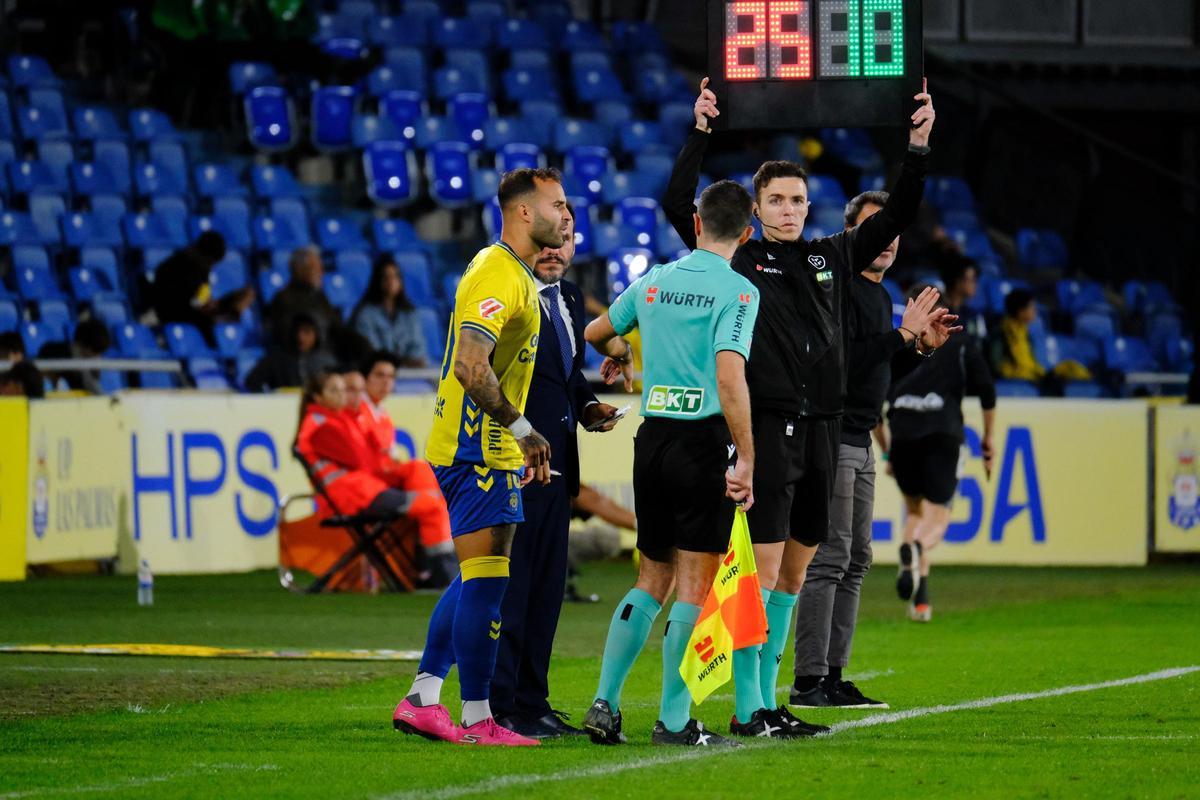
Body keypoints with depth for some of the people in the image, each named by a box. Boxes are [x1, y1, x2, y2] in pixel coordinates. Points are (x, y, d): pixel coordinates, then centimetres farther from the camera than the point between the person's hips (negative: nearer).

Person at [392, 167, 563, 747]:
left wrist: (519, 443, 22)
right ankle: (477, 719, -5)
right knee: (486, 581, -8)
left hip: (490, 449, 11)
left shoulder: (515, 274, 17)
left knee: (475, 579, 15)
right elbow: (470, 367, -27)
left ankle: (422, 699, 18)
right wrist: (522, 429, -21)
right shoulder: (496, 276, -17)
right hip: (477, 452, -11)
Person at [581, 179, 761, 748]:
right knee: (694, 583, 0)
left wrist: (620, 355, 49)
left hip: (653, 438, 6)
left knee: (651, 580, 14)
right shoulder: (737, 291, -9)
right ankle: (674, 720, 0)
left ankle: (604, 704, 8)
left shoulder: (653, 283, 10)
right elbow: (729, 377, -20)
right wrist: (746, 460, -18)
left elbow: (596, 332, 26)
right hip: (704, 440, -6)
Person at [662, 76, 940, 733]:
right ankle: (747, 705, -8)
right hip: (766, 426, -5)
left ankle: (767, 697, 16)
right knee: (762, 566, -10)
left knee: (795, 568, 9)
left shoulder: (832, 257, 14)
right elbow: (678, 203, -6)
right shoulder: (737, 259, 2)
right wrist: (701, 133, -11)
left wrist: (918, 147, 8)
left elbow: (898, 214, 18)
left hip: (822, 427, 6)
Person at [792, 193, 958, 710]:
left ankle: (833, 676, 15)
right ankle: (809, 681, -12)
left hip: (860, 444, 10)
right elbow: (845, 361, -23)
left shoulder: (879, 295, 18)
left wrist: (922, 346, 9)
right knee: (829, 559, -12)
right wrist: (904, 334, -21)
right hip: (831, 438, -10)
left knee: (855, 561, 11)